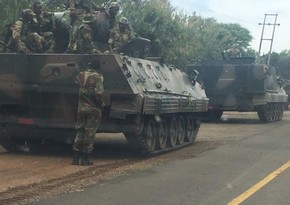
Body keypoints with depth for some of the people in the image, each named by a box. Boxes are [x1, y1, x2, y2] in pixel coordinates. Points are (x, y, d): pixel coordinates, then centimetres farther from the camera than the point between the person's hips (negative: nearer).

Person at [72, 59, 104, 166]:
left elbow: (78, 89, 3)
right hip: (93, 109, -4)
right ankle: (85, 158, 7)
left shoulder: (81, 75, 3)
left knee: (80, 131, 14)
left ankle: (76, 157, 14)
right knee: (90, 133, 4)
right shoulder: (98, 77, -12)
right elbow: (99, 93, -21)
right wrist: (101, 103, -7)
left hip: (81, 107, 4)